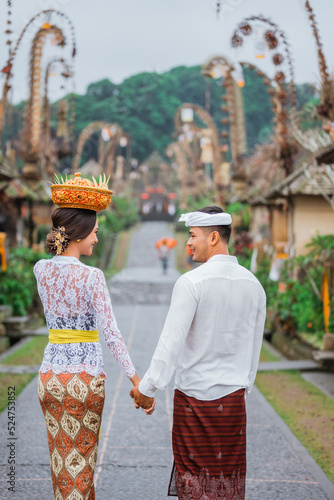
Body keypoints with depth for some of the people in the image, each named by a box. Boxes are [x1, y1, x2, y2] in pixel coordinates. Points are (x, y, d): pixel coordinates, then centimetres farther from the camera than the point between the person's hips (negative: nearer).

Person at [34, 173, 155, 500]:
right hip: (85, 377, -5)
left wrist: (69, 219, 14)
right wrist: (137, 382, -16)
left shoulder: (41, 269, -1)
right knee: (80, 462, 8)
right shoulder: (92, 277, -16)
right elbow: (111, 335, -19)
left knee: (61, 459, 17)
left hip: (50, 375, 5)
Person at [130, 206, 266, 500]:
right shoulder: (254, 284, 4)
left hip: (194, 396, -5)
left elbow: (171, 342, -15)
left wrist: (147, 388, -6)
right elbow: (255, 346, 12)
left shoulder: (192, 282, -14)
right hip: (234, 398, 5)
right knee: (230, 476, 13)